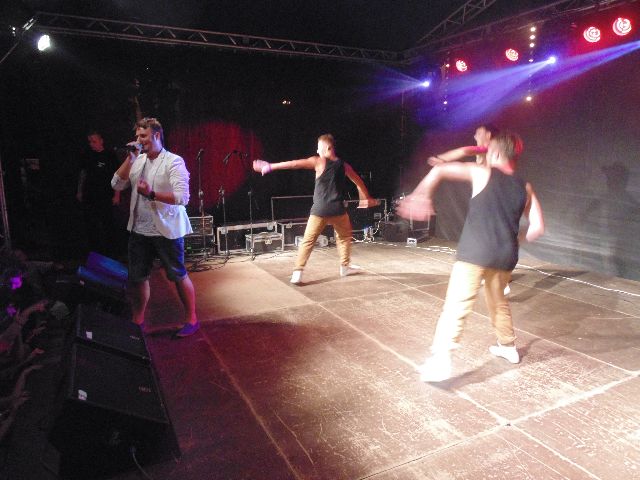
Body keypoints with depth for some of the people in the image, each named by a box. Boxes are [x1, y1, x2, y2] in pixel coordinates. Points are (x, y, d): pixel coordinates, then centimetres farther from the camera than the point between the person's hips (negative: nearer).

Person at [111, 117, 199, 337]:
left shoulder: (174, 162, -10)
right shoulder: (138, 161, 9)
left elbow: (182, 197, -19)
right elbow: (117, 185, 1)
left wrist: (152, 194, -29)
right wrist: (130, 158, -5)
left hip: (166, 230, -6)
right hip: (139, 230, 6)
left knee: (178, 276, 4)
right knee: (137, 278, 13)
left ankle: (191, 320, 19)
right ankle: (138, 322, 30)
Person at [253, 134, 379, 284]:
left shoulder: (319, 162, -3)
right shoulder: (343, 165, 9)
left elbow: (295, 164, -8)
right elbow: (359, 182, 21)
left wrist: (269, 166, -6)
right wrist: (367, 198, 36)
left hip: (320, 210, -2)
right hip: (337, 209, 3)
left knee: (308, 241, 3)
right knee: (344, 236, 26)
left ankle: (297, 272, -5)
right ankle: (345, 266, 30)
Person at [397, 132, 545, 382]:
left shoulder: (482, 173, 4)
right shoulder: (525, 188, 14)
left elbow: (439, 170, -2)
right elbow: (538, 227, 9)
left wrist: (421, 195, 6)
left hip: (475, 252, -5)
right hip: (505, 255, 5)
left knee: (456, 305, -8)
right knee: (498, 301, 28)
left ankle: (440, 360, -16)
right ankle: (508, 346, 41)